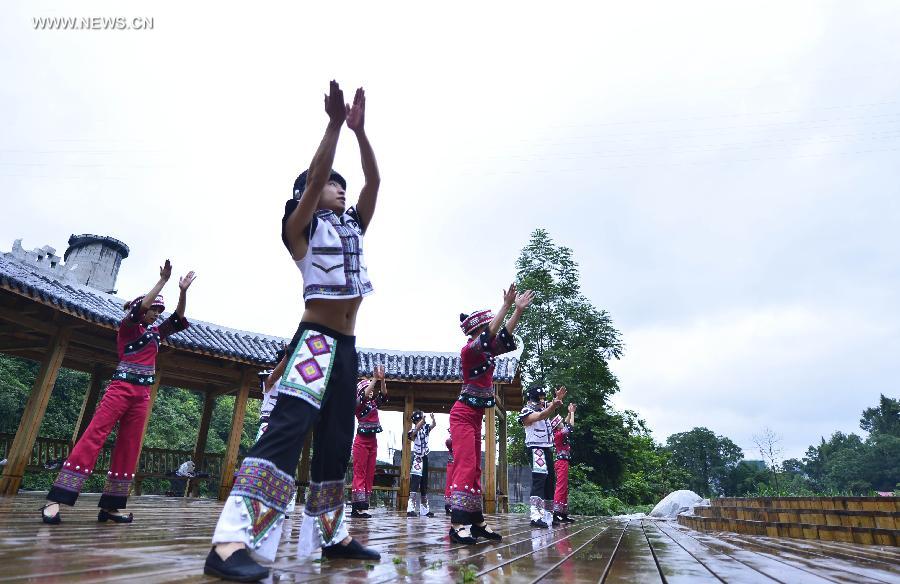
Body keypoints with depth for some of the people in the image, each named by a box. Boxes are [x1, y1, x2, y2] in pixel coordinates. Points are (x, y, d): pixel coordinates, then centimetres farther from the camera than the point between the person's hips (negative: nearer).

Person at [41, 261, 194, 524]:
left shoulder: (155, 333, 20)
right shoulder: (127, 326, 5)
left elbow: (179, 318, 17)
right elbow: (139, 307, -13)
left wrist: (183, 291, 4)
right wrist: (163, 280, -14)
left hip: (142, 394, 6)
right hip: (122, 388, -6)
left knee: (129, 447, 2)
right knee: (94, 436, -14)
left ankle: (111, 506, 5)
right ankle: (55, 500, -13)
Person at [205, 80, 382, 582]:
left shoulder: (354, 227, 19)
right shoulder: (300, 226, 3)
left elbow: (374, 183, 9)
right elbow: (314, 176, -13)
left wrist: (360, 131, 1)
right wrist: (335, 123, -13)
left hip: (347, 347, 7)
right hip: (314, 340, -7)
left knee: (337, 441, 7)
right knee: (288, 427, -22)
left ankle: (330, 535, 15)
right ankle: (231, 542, -23)